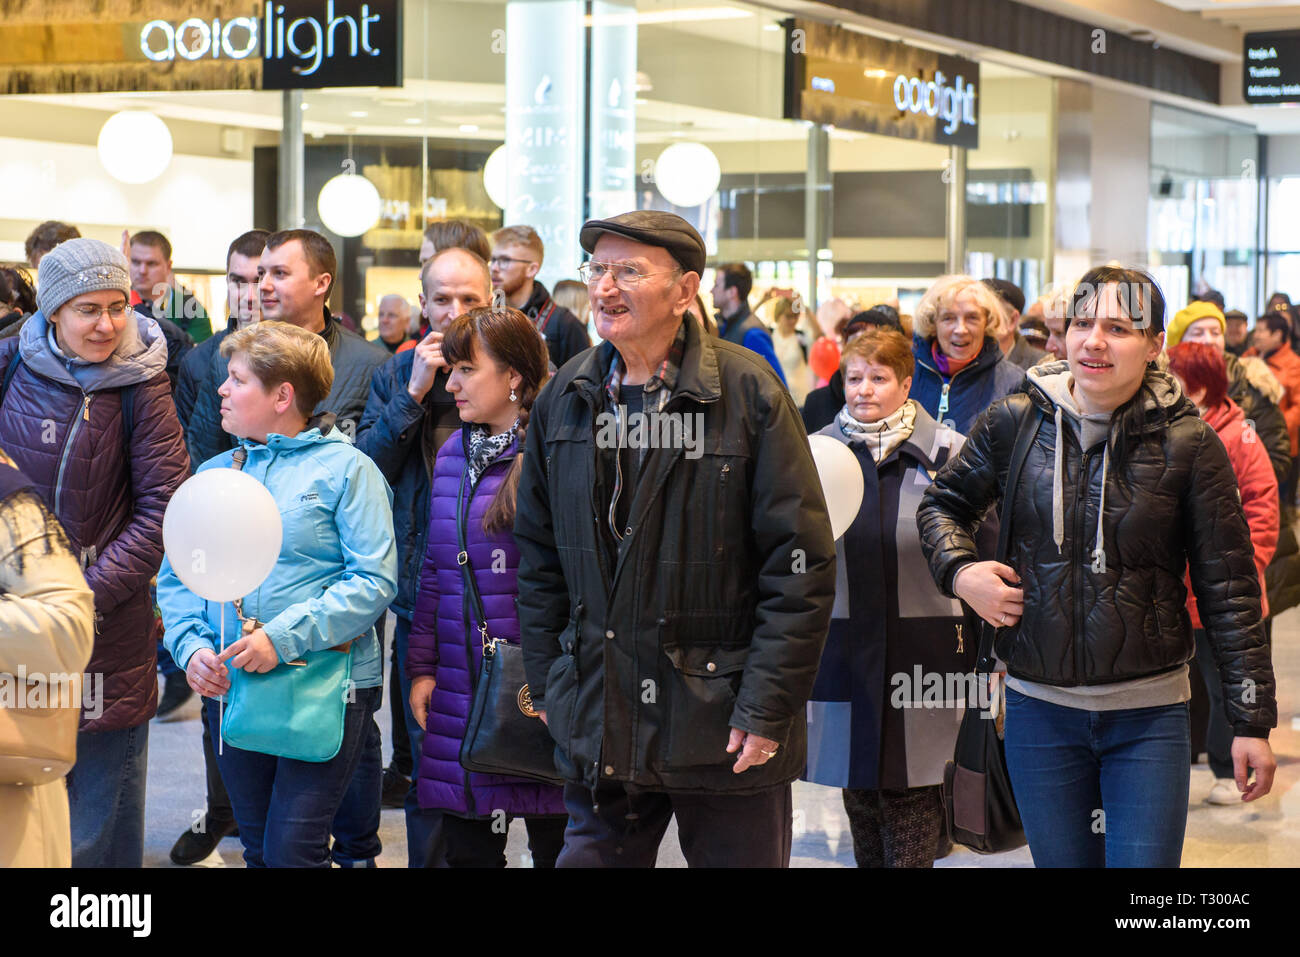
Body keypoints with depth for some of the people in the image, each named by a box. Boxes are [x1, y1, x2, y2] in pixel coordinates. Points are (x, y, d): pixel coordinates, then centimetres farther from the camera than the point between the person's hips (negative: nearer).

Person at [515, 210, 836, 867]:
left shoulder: (747, 391, -9)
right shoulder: (564, 399, 6)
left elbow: (801, 564, -10)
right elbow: (538, 559, 14)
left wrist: (767, 707, -14)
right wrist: (547, 687, 9)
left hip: (724, 725, -4)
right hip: (598, 724, 4)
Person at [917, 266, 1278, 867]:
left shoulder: (1187, 444, -7)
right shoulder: (1014, 423, -1)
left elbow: (1228, 590, -3)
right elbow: (942, 503, 15)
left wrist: (1252, 721, -4)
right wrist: (960, 572, -6)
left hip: (1149, 718, -2)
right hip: (1039, 708, 2)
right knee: (1061, 861, 14)